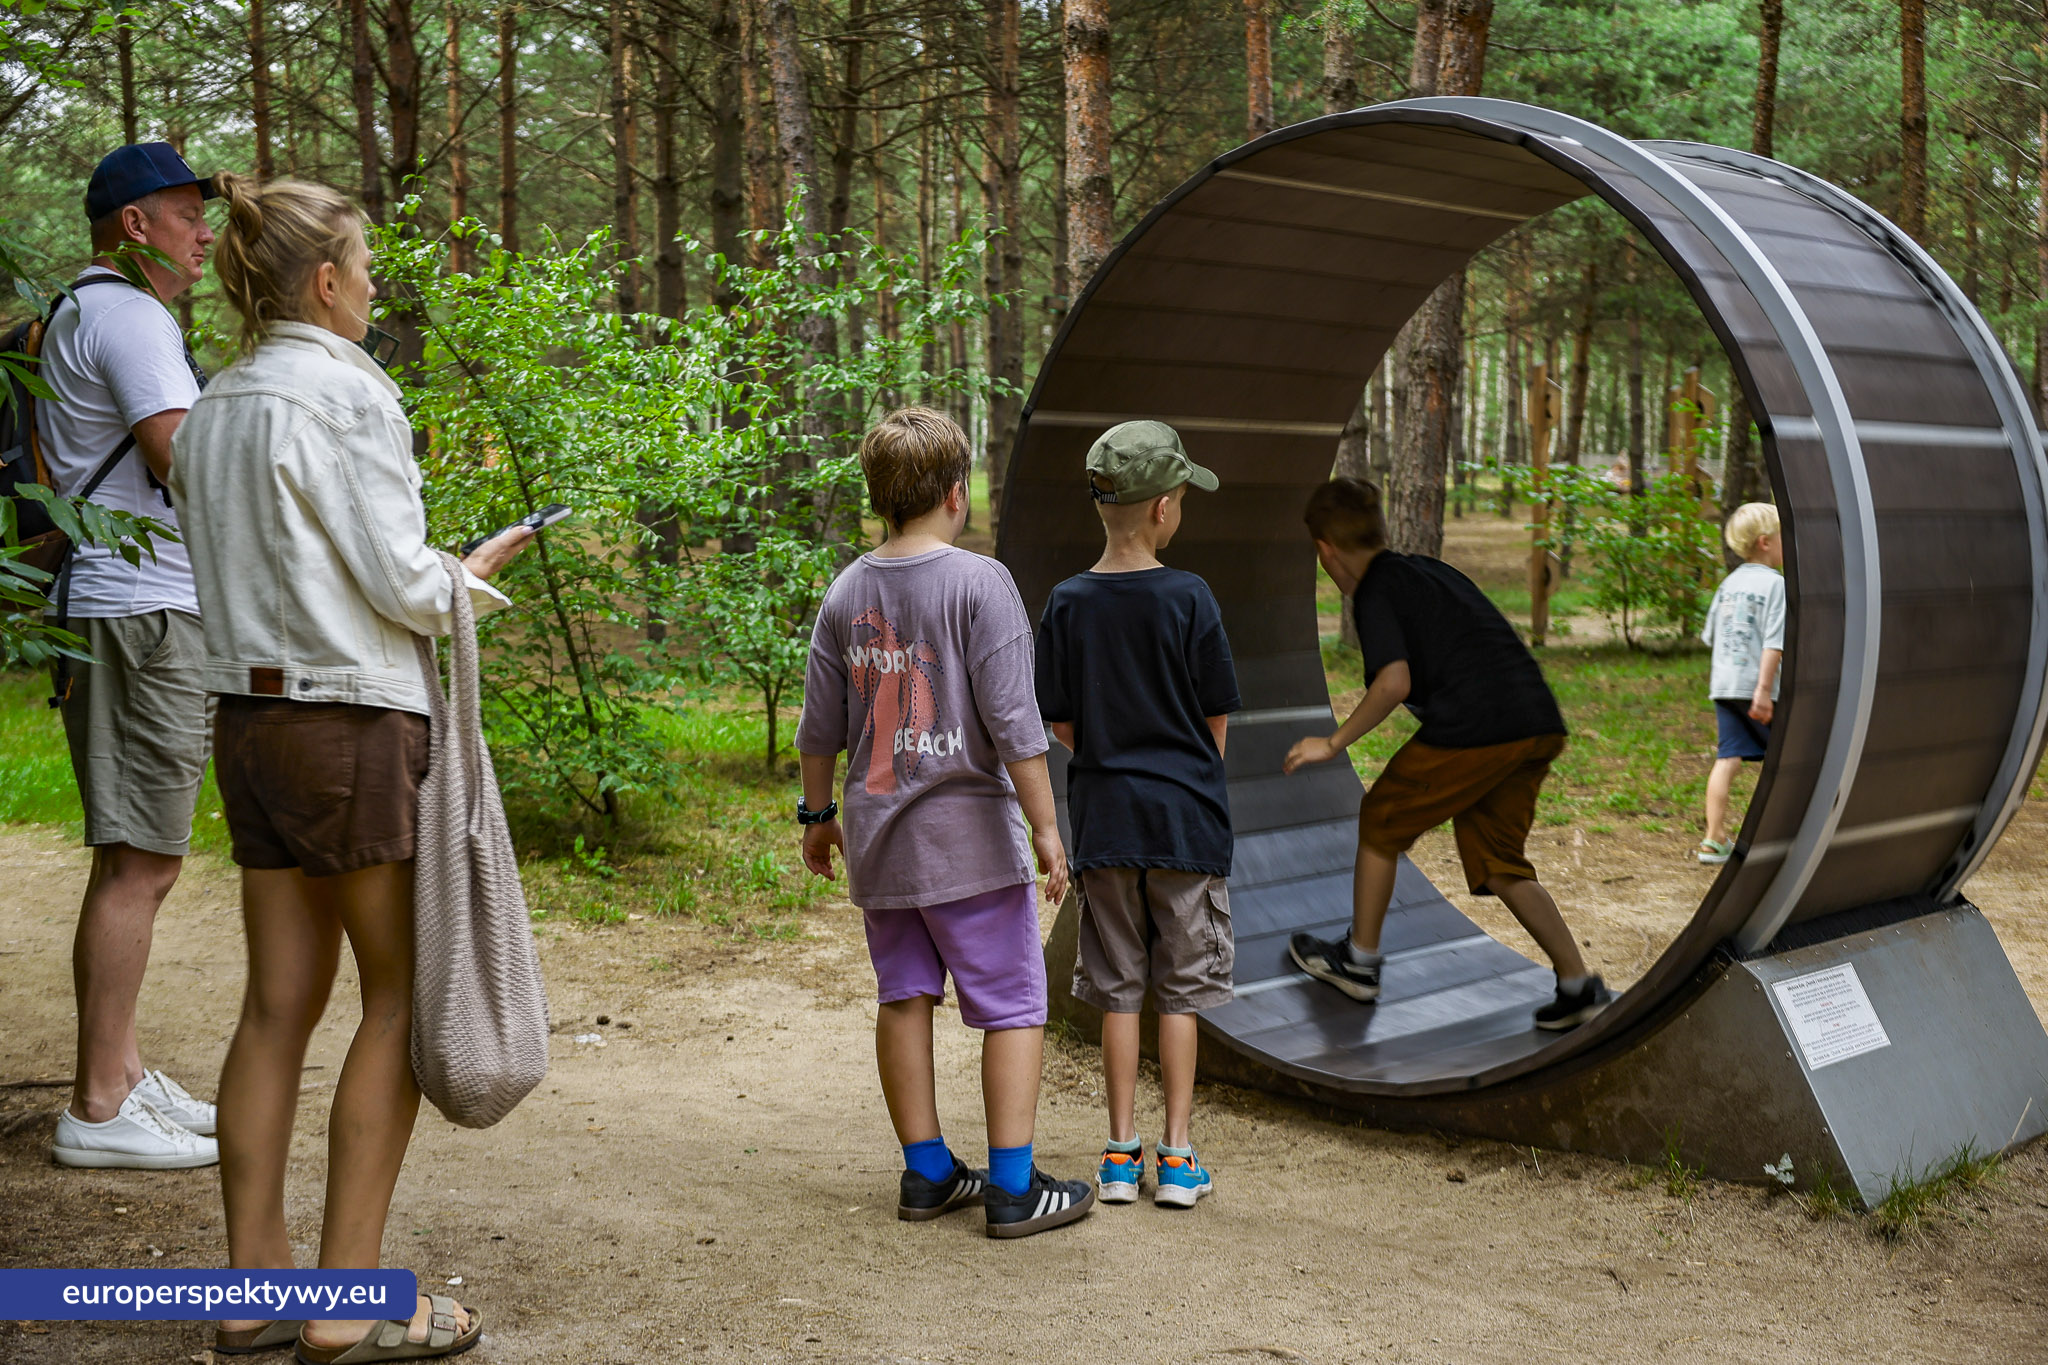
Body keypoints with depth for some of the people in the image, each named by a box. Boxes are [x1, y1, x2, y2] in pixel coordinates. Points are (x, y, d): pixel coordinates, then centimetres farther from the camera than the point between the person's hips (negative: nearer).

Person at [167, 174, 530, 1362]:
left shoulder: (213, 410, 12)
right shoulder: (349, 393, -11)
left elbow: (258, 572, 13)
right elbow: (400, 584, -14)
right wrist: (475, 576, 7)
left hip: (250, 717, 7)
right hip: (355, 718, -7)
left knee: (282, 1002, 11)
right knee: (402, 998, 2)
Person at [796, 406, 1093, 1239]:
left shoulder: (847, 593, 5)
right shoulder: (979, 583, -12)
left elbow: (820, 727, 10)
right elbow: (1012, 721, -15)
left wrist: (818, 813, 23)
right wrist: (1044, 826, -9)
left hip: (878, 834, 6)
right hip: (969, 831, -6)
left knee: (904, 998, 14)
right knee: (1012, 1006, 3)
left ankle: (927, 1172, 22)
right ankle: (1012, 1186, 3)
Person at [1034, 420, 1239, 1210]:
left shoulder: (1067, 604, -3)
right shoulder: (1188, 598, -10)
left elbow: (1058, 722, 2)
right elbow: (1217, 718, -2)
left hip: (1103, 819, 2)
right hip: (1186, 819, -2)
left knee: (1118, 993, 10)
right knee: (1180, 993, 7)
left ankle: (1121, 1155, 14)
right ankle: (1177, 1159, 9)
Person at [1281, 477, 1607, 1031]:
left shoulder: (1374, 594, -1)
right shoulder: (1431, 570, 25)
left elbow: (1394, 683, -15)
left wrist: (1333, 743, -6)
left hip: (1472, 727, -8)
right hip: (1539, 724, 8)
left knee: (1382, 822, 13)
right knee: (1498, 862, 17)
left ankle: (1359, 961, 24)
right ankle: (1579, 985, 10)